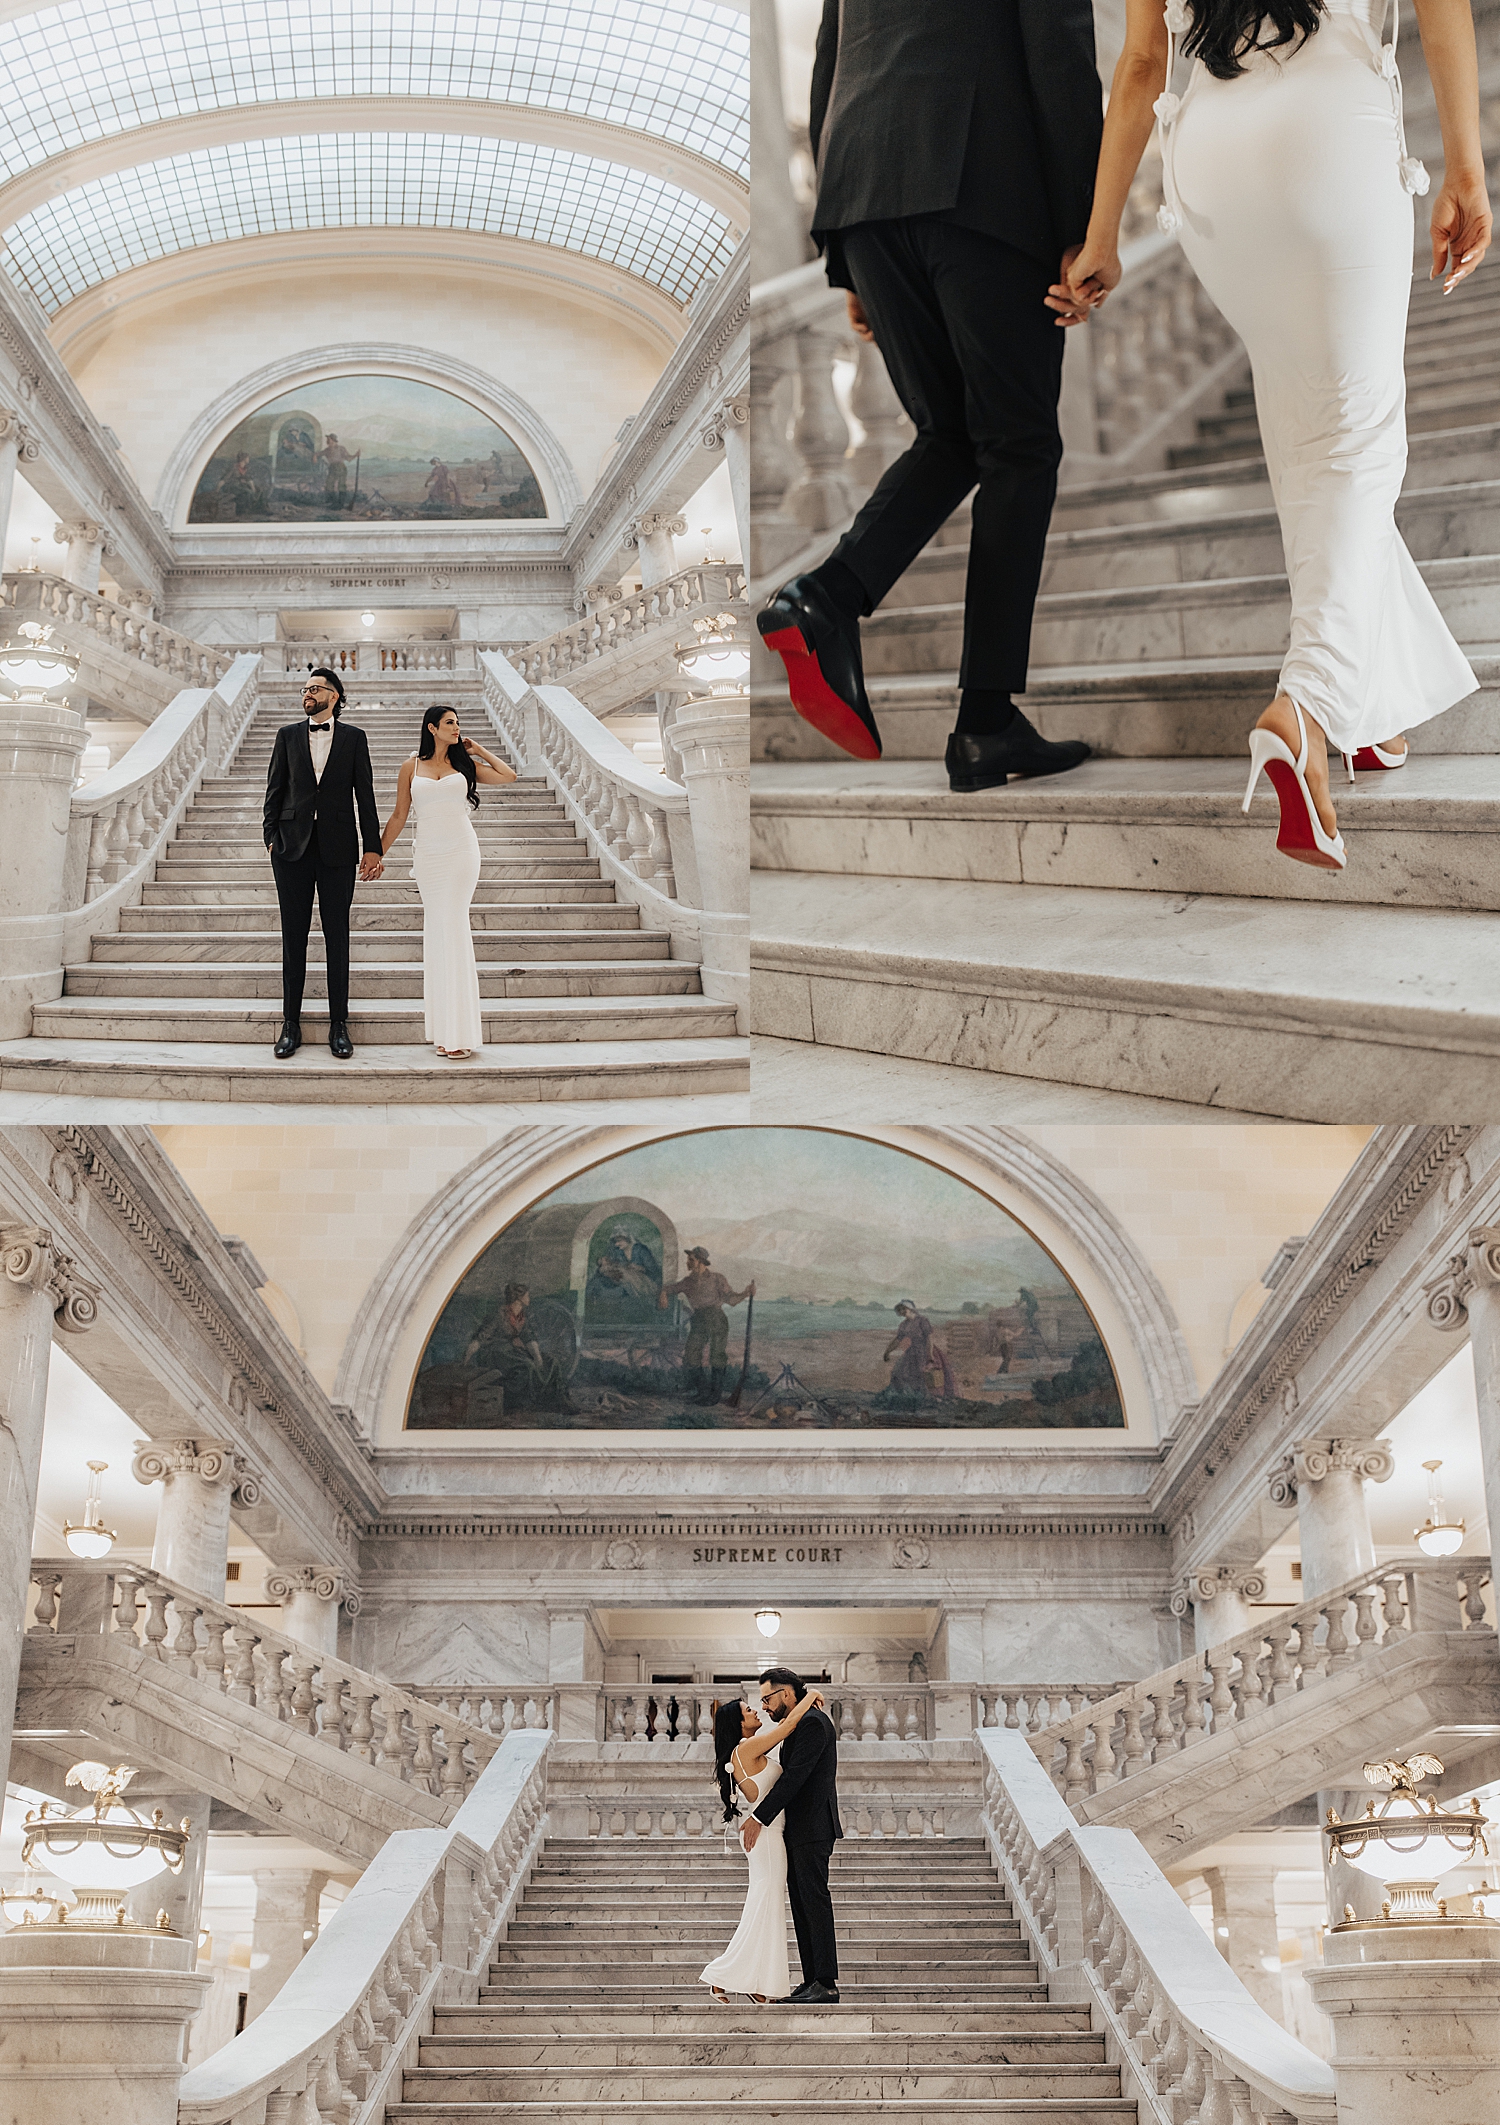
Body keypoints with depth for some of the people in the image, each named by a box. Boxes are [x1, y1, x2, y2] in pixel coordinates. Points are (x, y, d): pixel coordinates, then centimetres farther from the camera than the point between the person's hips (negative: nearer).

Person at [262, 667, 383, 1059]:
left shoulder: (353, 738, 6)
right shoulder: (288, 735, 9)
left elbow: (365, 795, 4)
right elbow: (275, 789, 9)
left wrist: (373, 846, -2)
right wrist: (271, 837, -1)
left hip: (338, 849, -1)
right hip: (293, 847, 1)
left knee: (338, 937, 2)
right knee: (293, 937, 4)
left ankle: (339, 1025, 9)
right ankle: (291, 1024, 9)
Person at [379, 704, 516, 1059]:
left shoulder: (464, 764, 9)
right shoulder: (411, 767, 8)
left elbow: (508, 776, 5)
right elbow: (399, 815, 12)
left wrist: (478, 750, 11)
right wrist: (377, 854, 10)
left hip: (461, 852, -1)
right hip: (428, 854, 1)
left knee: (453, 929, -7)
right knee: (437, 930, 0)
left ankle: (459, 1032, -7)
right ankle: (445, 1030, 4)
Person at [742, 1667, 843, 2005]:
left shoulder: (813, 1722, -13)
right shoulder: (800, 1724, 19)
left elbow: (794, 1776, -19)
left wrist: (759, 1818, -18)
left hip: (812, 1830, -10)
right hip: (798, 1832, 10)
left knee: (815, 1903, -9)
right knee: (802, 1907, 9)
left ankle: (826, 1985, -8)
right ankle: (811, 1981, 11)